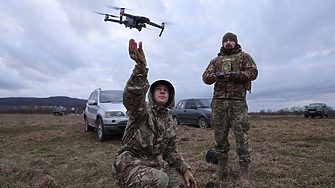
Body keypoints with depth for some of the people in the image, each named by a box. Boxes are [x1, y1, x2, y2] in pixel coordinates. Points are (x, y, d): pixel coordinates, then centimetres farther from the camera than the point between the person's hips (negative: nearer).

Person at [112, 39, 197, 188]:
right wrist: (141, 66, -47)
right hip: (129, 163, -6)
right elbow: (132, 96, -33)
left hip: (151, 164, 7)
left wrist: (185, 169, -1)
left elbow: (170, 151, 14)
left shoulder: (170, 123, 12)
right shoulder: (142, 111, -8)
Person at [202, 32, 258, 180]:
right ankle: (222, 167, 15)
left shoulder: (244, 56, 15)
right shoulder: (216, 60, 23)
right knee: (219, 135, 5)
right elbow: (205, 76, 13)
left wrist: (235, 75, -14)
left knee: (241, 135, -5)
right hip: (218, 101, 3)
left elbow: (253, 72, 1)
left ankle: (244, 169, 7)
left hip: (237, 101, -3)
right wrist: (213, 76, -10)